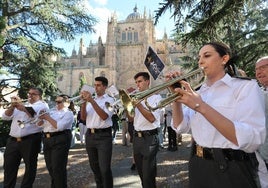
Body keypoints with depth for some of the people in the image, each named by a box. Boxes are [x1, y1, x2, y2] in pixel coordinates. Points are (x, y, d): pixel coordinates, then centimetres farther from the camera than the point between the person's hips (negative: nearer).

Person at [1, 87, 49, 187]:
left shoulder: (42, 105, 2)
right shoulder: (20, 104, 19)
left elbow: (35, 116, -16)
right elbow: (5, 116, 11)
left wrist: (23, 107, -19)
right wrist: (13, 105, -5)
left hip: (30, 141, -5)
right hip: (12, 140, 5)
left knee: (30, 167, 7)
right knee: (9, 167, 12)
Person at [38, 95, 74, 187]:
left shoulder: (68, 113, -5)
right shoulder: (52, 110, 15)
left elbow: (60, 126, -19)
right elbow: (42, 124, 12)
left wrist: (48, 118, -14)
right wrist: (41, 117, -8)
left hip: (60, 140, -7)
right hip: (47, 139, 8)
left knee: (58, 168, -4)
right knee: (50, 167, 17)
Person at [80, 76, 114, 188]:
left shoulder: (109, 100, -2)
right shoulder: (91, 100, 14)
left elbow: (104, 116, -18)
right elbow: (83, 117, 4)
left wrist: (91, 101, -22)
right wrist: (84, 102, -9)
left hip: (103, 136, -6)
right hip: (90, 135, 6)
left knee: (105, 168, -4)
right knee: (94, 167, 17)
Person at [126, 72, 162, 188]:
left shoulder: (155, 97, -5)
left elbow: (151, 118, -18)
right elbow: (131, 119, 9)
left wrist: (138, 104, -19)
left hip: (149, 138, -6)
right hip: (136, 138, 6)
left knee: (148, 175, 1)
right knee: (141, 173, 19)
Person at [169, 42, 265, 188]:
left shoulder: (246, 86, -9)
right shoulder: (199, 93, 7)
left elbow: (251, 141, -23)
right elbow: (181, 127, 2)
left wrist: (201, 107, -29)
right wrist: (176, 97, -10)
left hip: (232, 171, -5)